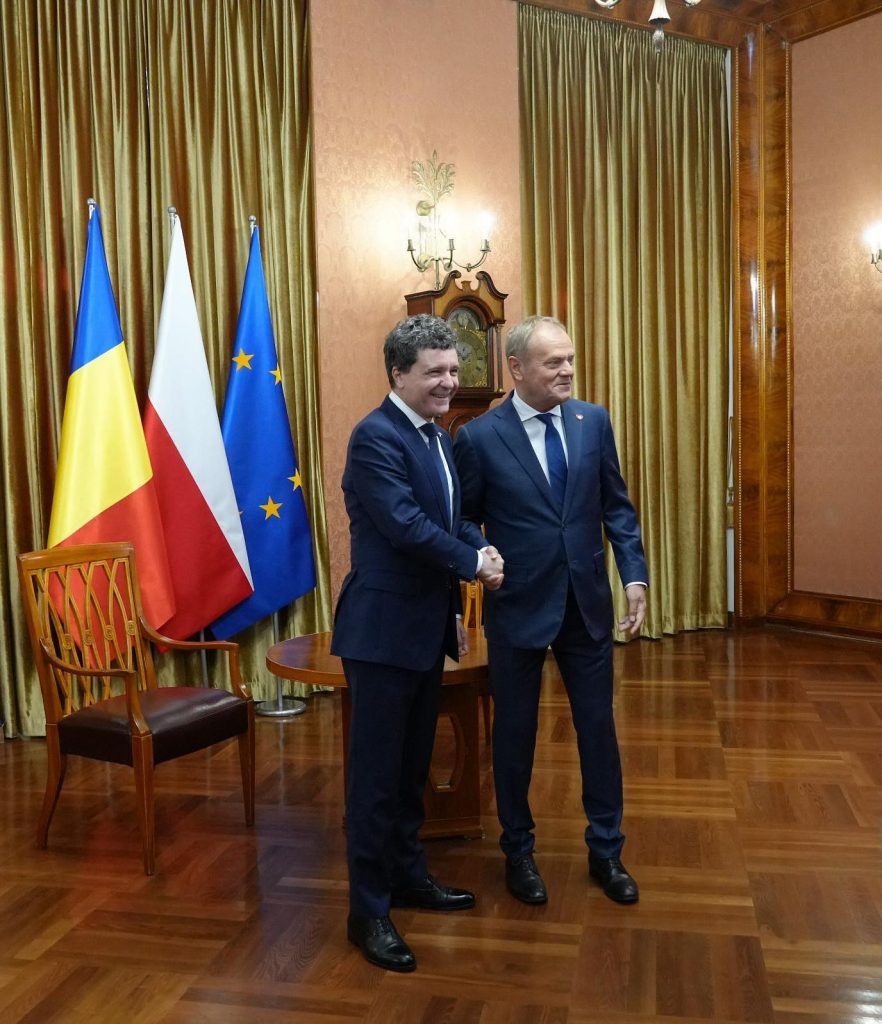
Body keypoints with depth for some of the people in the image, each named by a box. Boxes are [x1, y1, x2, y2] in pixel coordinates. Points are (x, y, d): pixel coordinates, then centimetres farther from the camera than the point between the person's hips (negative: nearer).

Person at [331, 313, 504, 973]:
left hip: (427, 627, 9)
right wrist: (475, 563, -13)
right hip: (384, 629, -8)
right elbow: (406, 525, -24)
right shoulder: (376, 437, -16)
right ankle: (368, 911, 16)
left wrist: (454, 608, 4)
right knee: (377, 772, 2)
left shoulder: (441, 438, 12)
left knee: (413, 765, 20)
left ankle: (409, 875, 36)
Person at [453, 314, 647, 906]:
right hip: (518, 609, -3)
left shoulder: (594, 421, 0)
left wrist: (635, 575, -4)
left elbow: (617, 506, 4)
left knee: (599, 729, 13)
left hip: (588, 603, 3)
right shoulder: (479, 437, -11)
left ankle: (607, 851, 32)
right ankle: (519, 851, 33)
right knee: (515, 735, 12)